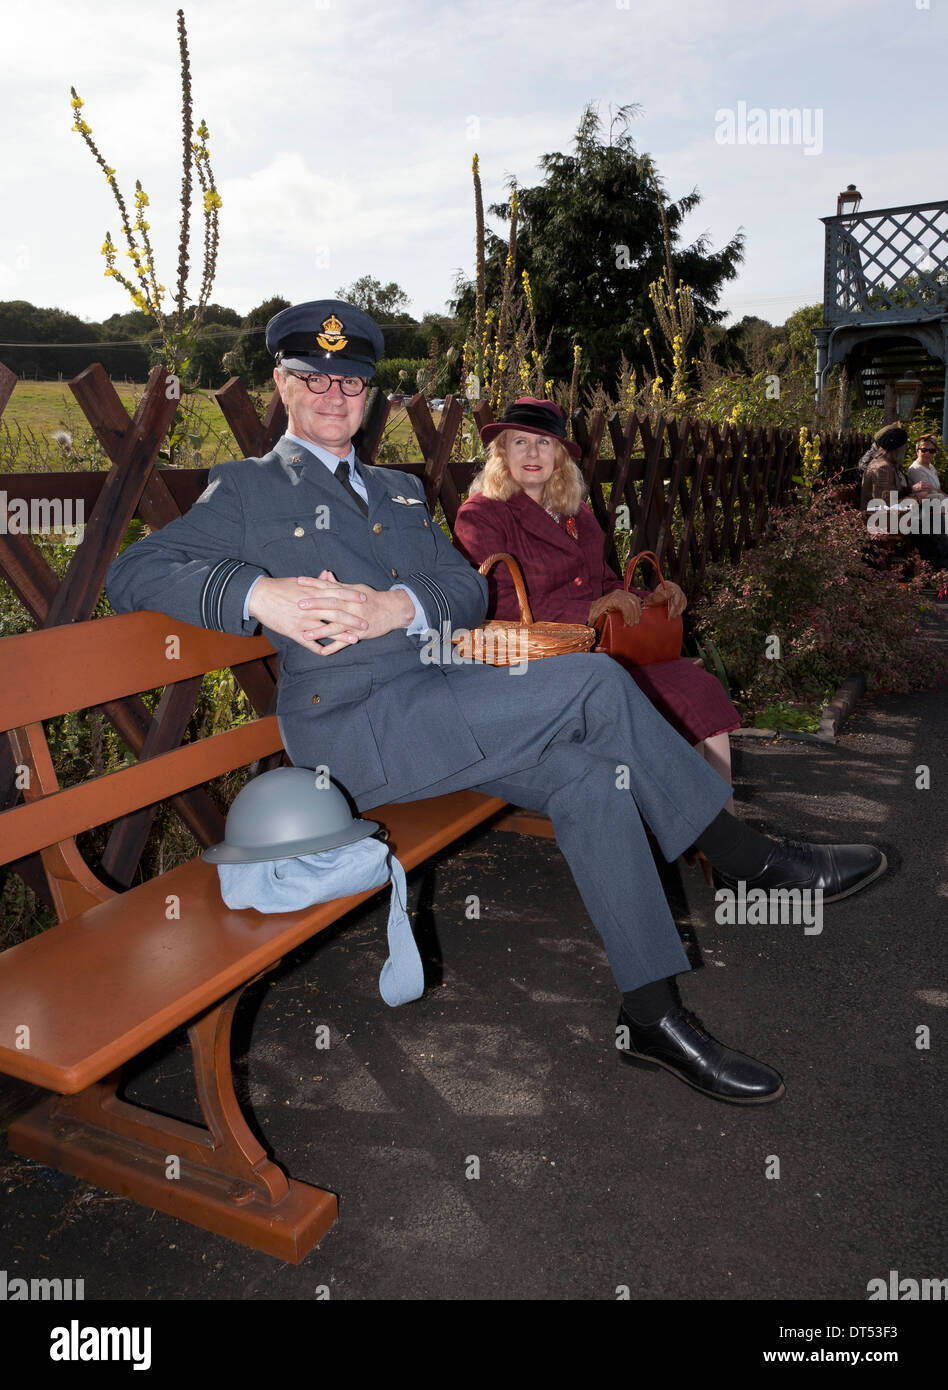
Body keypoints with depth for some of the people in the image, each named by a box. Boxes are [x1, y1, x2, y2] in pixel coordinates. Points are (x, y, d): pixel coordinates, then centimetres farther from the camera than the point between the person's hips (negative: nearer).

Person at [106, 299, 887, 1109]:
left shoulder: (401, 489, 26)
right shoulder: (247, 491, 7)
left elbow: (469, 590, 16)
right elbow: (133, 573, -4)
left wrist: (397, 608, -8)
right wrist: (259, 594, -22)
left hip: (448, 710, 7)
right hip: (354, 728, -7)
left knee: (590, 777, -19)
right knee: (594, 682, -19)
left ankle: (654, 1017, -8)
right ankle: (751, 859, -4)